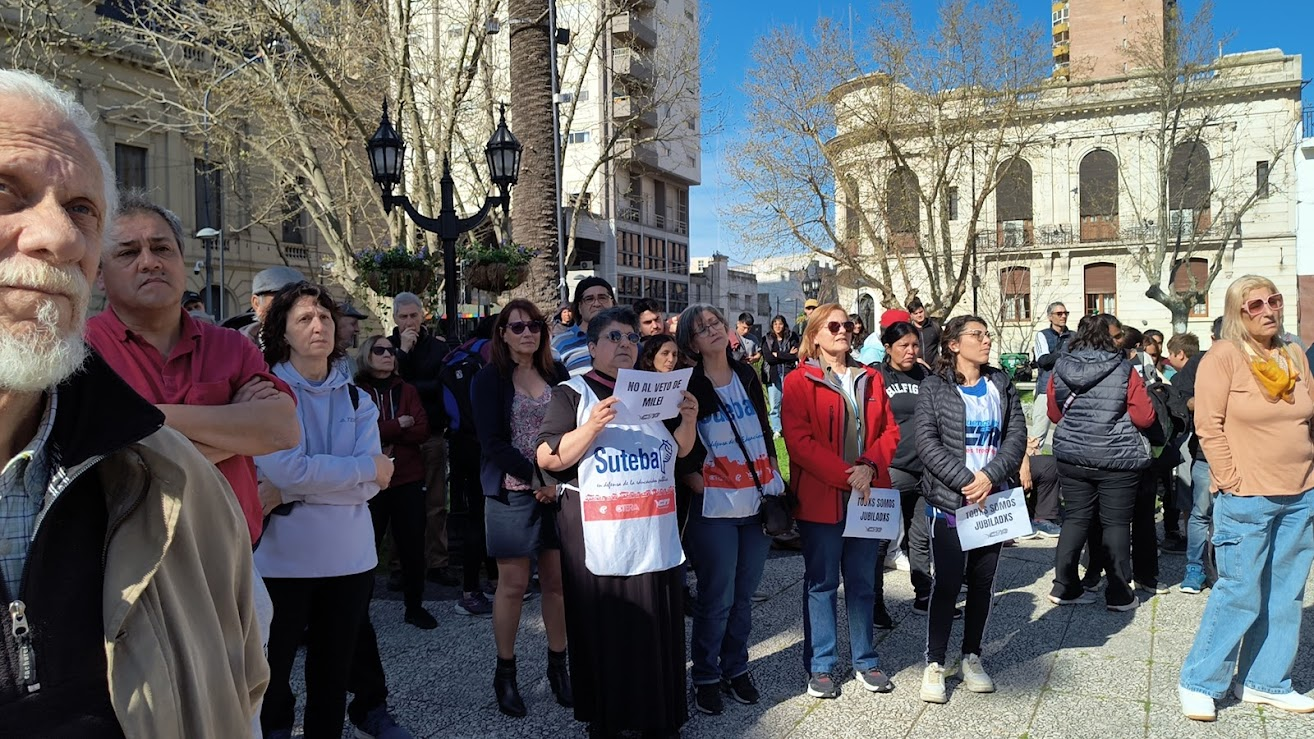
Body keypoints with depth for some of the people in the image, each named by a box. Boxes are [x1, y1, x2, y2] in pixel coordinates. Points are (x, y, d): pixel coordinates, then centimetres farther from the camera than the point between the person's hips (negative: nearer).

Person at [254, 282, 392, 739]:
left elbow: (372, 485, -6)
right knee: (270, 671, 8)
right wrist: (367, 468, -12)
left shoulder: (356, 399, 6)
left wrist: (296, 490, -15)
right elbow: (284, 470, -19)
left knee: (334, 672, 15)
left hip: (349, 556, 3)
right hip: (282, 556, -3)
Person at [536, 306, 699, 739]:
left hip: (655, 534, 4)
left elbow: (679, 450, 17)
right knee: (604, 633, 3)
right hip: (598, 537, -4)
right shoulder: (572, 393, -1)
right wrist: (591, 427, -23)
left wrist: (688, 420, -3)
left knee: (657, 630, 9)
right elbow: (547, 459, -9)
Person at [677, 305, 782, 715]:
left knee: (744, 594, 13)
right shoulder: (689, 385, -5)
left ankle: (735, 669, 29)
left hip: (758, 499, 5)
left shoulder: (747, 375, 10)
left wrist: (774, 471, 10)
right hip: (715, 505, -4)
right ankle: (706, 677, 18)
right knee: (716, 598, 1)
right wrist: (693, 477, -15)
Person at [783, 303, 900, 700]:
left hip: (868, 496, 4)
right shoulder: (799, 381, -4)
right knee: (821, 583, 6)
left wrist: (869, 467, -10)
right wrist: (845, 476, -17)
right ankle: (821, 667, 17)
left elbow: (889, 431, 8)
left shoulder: (870, 379, 13)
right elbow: (799, 441, -12)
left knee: (863, 582, 13)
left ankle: (866, 661, 27)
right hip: (821, 499, -4)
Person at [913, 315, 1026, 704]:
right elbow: (926, 441, -11)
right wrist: (966, 480, -18)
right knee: (947, 582, -2)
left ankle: (972, 657, 25)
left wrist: (990, 476, -15)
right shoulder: (935, 386, -1)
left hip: (993, 498, 4)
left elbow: (1017, 433, 0)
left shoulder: (1001, 383, 10)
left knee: (983, 581, 11)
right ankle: (935, 663, 10)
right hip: (950, 500, -4)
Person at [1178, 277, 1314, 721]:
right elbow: (1208, 427, -12)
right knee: (1239, 596, -4)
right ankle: (1199, 684, 10)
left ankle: (1266, 682, 26)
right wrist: (1232, 482, -14)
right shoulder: (1223, 356, -9)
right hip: (1246, 499, -6)